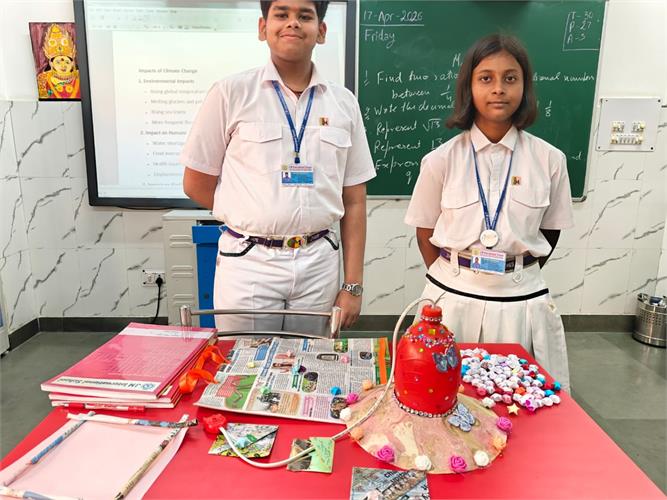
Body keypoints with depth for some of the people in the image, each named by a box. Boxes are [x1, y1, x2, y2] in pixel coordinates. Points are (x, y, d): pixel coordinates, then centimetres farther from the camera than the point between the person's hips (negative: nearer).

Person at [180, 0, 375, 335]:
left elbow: (354, 201, 5)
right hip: (248, 266, -2)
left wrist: (353, 285, 2)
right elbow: (196, 185, 4)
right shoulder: (231, 93, -2)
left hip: (319, 269, 3)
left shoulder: (343, 103, 6)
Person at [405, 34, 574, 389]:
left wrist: (518, 277, 6)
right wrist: (452, 279, 1)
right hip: (453, 297, 0)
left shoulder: (548, 160, -3)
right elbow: (425, 231, 3)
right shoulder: (441, 160, -6)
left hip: (522, 299, 1)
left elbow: (550, 231, 8)